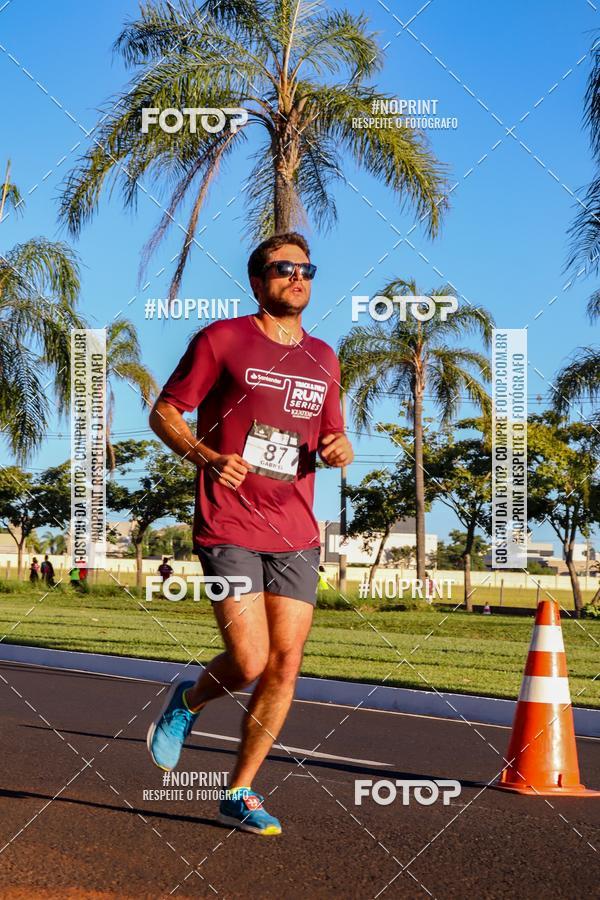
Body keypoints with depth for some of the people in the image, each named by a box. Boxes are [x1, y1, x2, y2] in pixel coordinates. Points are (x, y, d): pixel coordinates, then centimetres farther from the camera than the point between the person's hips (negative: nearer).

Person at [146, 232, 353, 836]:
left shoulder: (322, 359, 14)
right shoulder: (221, 340, -1)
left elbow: (333, 436, 24)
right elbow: (164, 411, 1)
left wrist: (338, 449, -1)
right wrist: (207, 458, -16)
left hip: (295, 535, 5)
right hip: (229, 528, -5)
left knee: (285, 665, -1)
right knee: (249, 664, -13)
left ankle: (239, 795, 13)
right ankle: (189, 700, 22)